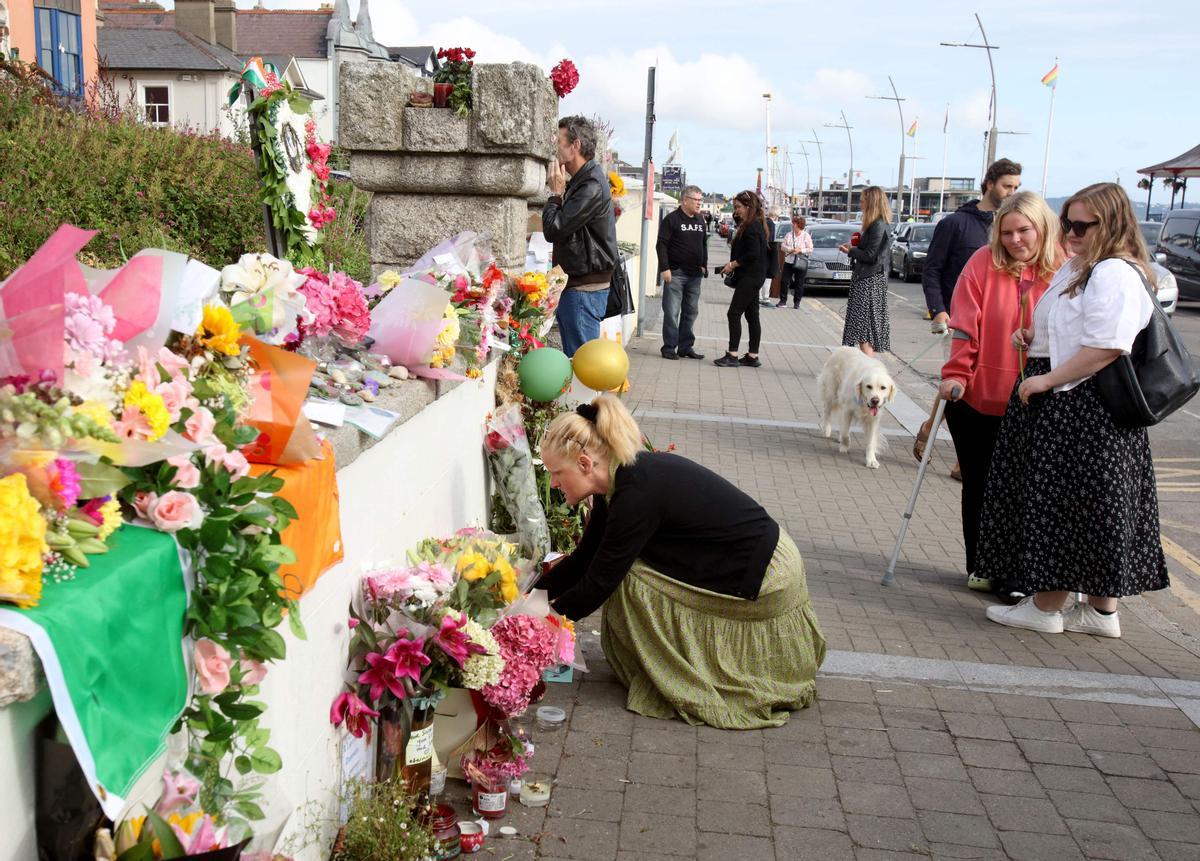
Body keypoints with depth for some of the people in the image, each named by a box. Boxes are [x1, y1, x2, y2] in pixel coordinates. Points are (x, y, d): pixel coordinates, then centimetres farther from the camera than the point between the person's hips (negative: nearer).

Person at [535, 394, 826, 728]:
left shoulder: (637, 494, -26)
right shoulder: (623, 477, 2)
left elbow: (598, 582, -20)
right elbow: (584, 558, 10)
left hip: (766, 582, -9)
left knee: (631, 582, -14)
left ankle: (692, 688, 2)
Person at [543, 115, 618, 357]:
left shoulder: (592, 186, -18)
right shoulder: (581, 180, 14)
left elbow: (554, 230, -19)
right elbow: (560, 228, 17)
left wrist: (556, 193, -8)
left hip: (584, 289, -10)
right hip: (573, 283, 10)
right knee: (571, 358, 16)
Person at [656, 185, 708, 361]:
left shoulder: (700, 220, 13)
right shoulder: (672, 219, -7)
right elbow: (662, 244, -10)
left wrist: (703, 265, 13)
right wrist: (665, 268, -16)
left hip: (694, 274, 7)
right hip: (675, 273, -7)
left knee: (691, 312, 9)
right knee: (672, 312, -5)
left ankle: (686, 346, 17)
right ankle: (669, 347, 1)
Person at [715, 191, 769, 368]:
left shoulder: (752, 227, -15)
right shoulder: (753, 225, 16)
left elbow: (753, 254, -23)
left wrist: (733, 264, -15)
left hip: (749, 278, -11)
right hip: (752, 278, 11)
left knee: (734, 313, -10)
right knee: (752, 315, 10)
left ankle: (732, 356, -9)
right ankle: (752, 356, 14)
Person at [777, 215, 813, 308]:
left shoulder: (806, 236, 0)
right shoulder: (789, 235, 9)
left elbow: (810, 249, -3)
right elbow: (783, 246, 5)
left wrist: (800, 250, -15)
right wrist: (790, 249, -14)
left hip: (801, 263, -3)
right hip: (788, 262, 3)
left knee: (799, 284, 3)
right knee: (784, 281, -4)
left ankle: (797, 302, 13)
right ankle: (783, 301, 3)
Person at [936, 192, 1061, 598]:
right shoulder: (984, 263, -6)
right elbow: (965, 327, -7)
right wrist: (956, 375, -14)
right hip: (976, 398, 0)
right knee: (978, 485, 12)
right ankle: (980, 567, 27)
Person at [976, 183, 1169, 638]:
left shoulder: (1116, 274, -17)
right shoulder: (1078, 269, 17)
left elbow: (1106, 347, -26)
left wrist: (1046, 380, -22)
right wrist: (1034, 336, 10)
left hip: (1083, 411, -11)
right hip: (1061, 406, 11)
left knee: (1065, 505, -1)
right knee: (1090, 513, 15)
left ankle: (1045, 607, 11)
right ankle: (1102, 610, 24)